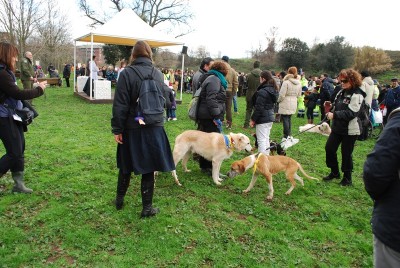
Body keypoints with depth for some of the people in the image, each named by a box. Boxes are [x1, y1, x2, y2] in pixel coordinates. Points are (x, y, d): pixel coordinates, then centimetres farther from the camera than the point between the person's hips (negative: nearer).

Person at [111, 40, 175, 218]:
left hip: (132, 129, -1)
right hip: (154, 129, 2)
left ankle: (119, 200, 34)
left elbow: (120, 105, -12)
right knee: (148, 169, 9)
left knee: (126, 166, 17)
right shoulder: (158, 73, 1)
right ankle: (147, 208, 17)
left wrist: (117, 129, -6)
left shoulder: (127, 74, -9)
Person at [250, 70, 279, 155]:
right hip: (270, 116, 9)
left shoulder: (262, 92, -20)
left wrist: (253, 119, -12)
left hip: (263, 119, -9)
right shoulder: (273, 89, 9)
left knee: (261, 140, -4)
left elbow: (259, 108, -20)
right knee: (266, 139, 19)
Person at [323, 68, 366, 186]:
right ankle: (334, 172, 29)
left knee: (346, 154, 3)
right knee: (329, 148, 10)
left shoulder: (357, 95, -15)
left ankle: (347, 178, 21)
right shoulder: (342, 92, 9)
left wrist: (334, 115, -23)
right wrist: (331, 107, 0)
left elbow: (351, 113, -23)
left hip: (350, 130, -8)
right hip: (337, 127, 8)